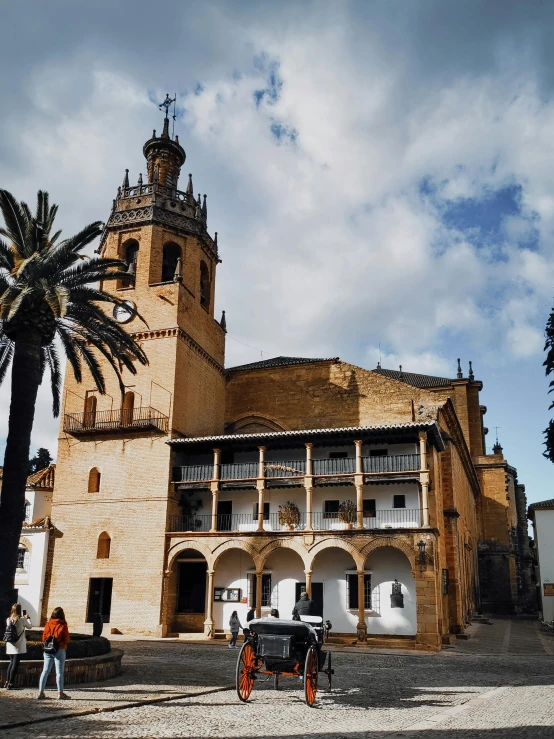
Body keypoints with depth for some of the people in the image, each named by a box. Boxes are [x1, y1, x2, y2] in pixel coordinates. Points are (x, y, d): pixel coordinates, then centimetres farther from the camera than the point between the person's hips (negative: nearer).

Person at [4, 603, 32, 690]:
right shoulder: (22, 619, -12)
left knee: (12, 663, 19)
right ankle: (10, 684, -2)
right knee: (15, 664, 0)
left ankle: (7, 682, 23)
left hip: (10, 646, 6)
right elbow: (30, 626, 2)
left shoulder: (8, 620, 2)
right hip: (18, 646, -6)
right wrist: (27, 618, 16)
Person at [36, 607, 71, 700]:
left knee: (45, 671, 11)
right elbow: (67, 640, -7)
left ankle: (40, 692, 11)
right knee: (59, 672, 1)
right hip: (60, 650, -4)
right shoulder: (63, 625, -9)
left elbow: (44, 638, 3)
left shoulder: (48, 624, 1)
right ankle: (60, 693, 3)